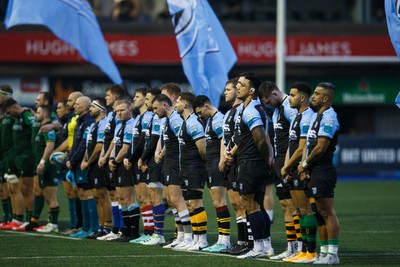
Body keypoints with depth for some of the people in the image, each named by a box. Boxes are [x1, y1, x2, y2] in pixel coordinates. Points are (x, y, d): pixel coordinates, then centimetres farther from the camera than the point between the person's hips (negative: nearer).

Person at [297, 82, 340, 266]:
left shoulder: (328, 118, -15)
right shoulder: (316, 116, 17)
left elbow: (320, 148, -19)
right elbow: (308, 144, 18)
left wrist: (305, 165, -6)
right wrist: (304, 165, 5)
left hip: (323, 172, -10)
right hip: (314, 172, 10)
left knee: (327, 212, -9)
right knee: (318, 212, 13)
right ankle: (324, 251, 19)